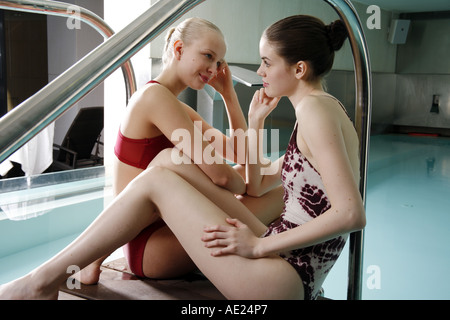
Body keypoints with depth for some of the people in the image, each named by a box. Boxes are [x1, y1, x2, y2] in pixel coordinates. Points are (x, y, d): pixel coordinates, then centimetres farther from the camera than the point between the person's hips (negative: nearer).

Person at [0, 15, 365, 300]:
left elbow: (352, 214, -25)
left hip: (283, 280, -9)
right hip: (284, 258, 9)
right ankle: (92, 261, 10)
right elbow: (256, 186, 20)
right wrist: (255, 123, 11)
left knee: (156, 181, -9)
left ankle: (44, 279, 3)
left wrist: (259, 246, -20)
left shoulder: (316, 108, -14)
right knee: (168, 161, 3)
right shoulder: (317, 111, 17)